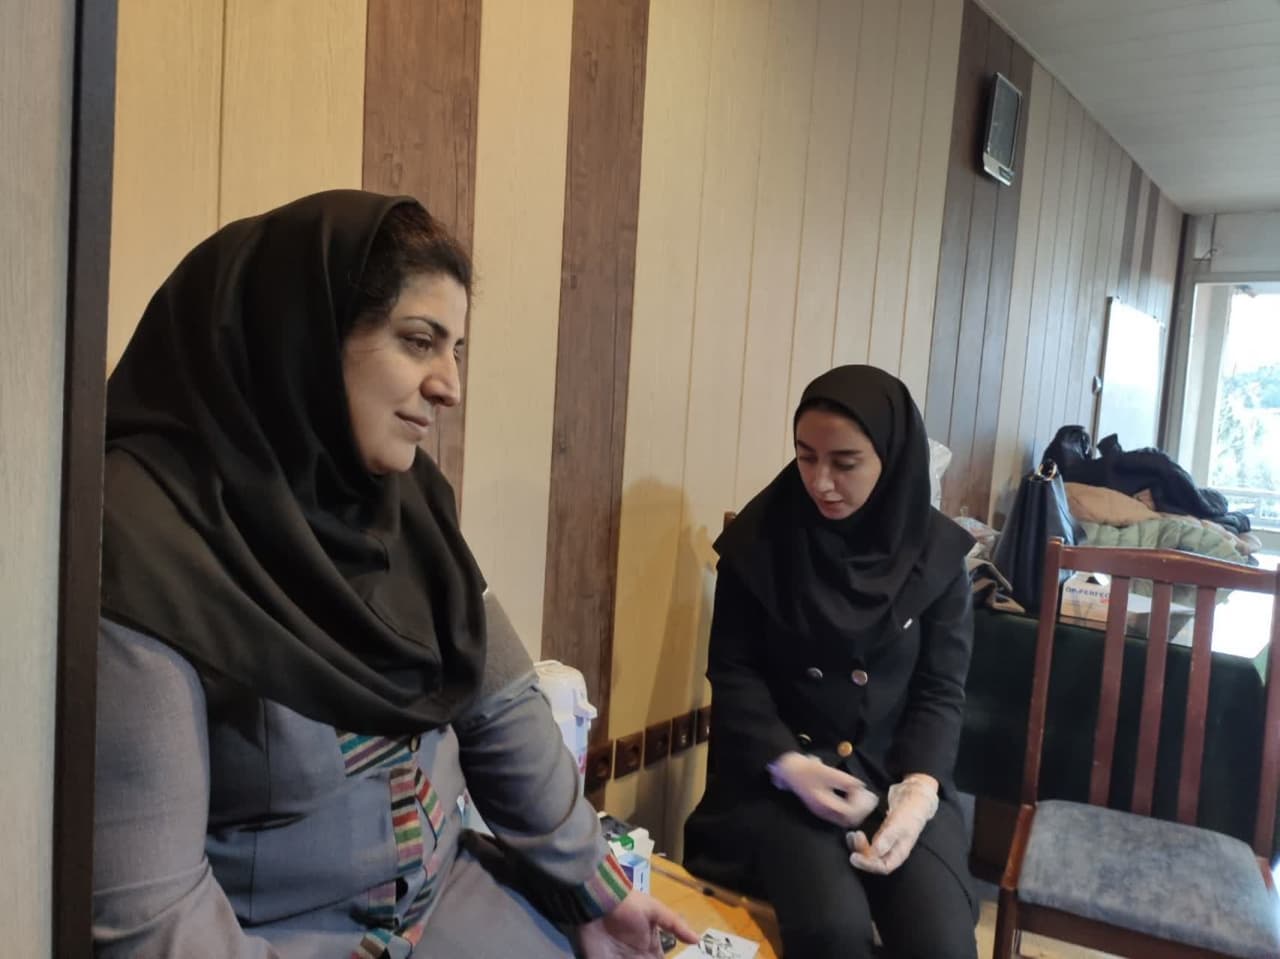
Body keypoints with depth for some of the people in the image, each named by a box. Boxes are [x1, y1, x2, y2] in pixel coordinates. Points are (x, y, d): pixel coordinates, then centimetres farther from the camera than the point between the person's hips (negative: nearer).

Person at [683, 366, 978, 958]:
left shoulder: (937, 553, -3)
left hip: (897, 770, 2)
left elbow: (940, 690, 0)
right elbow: (732, 671, -3)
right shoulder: (760, 539, -6)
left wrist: (920, 789, -16)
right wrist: (788, 764, -17)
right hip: (780, 770, -1)